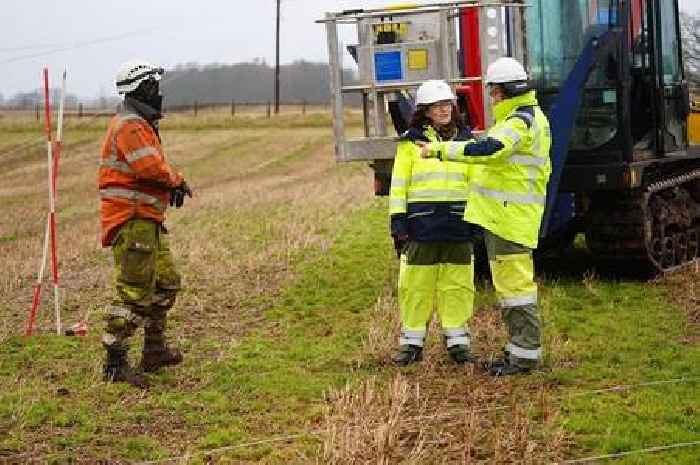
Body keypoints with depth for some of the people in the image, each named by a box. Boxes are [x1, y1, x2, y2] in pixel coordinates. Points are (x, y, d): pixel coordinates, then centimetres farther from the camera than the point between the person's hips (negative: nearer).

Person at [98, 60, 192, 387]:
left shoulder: (142, 124, 20)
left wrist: (172, 182, 1)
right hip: (131, 220, -11)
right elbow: (149, 167, -25)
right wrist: (176, 180, -8)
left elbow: (154, 166, 20)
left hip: (147, 219, 11)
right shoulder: (129, 126, -15)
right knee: (135, 292, -12)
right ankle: (115, 363, -11)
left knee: (166, 283, 20)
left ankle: (154, 350, 30)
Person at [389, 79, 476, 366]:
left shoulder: (465, 140, 12)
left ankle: (457, 340, 13)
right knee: (416, 285, 1)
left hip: (458, 224, 2)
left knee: (457, 285, 4)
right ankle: (412, 341, 10)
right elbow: (399, 186, 3)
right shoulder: (411, 142, 4)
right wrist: (398, 222, -4)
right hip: (421, 224, -2)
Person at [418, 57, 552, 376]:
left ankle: (526, 353, -4)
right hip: (505, 216, 11)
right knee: (510, 282, 15)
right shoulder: (529, 117, 19)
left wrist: (441, 149, -27)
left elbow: (488, 150, -31)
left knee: (514, 283, -8)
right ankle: (520, 347, 21)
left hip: (510, 218, -11)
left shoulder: (521, 121, -17)